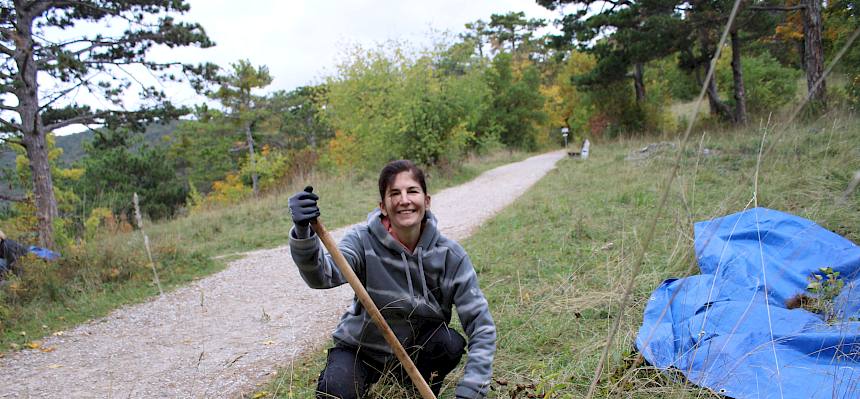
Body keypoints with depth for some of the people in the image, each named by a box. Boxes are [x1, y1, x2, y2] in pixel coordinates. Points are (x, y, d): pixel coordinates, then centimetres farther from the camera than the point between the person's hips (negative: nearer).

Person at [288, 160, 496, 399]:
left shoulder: (450, 255, -17)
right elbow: (322, 275, -39)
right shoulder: (364, 241, -19)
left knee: (452, 343, -27)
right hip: (361, 347, -1)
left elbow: (481, 324, -19)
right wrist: (303, 233, -59)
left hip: (417, 349, 1)